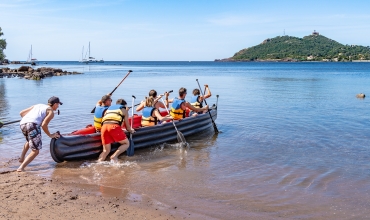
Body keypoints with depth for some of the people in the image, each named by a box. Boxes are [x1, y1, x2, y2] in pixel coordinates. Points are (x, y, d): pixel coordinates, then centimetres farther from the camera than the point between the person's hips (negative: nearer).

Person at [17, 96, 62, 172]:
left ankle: (22, 158, 32)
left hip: (22, 124, 7)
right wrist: (50, 135, 9)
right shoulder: (51, 112, 12)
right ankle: (21, 168, -15)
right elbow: (44, 125, -3)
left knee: (30, 140, 38)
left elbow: (21, 113, 25)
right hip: (32, 125, -7)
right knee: (35, 151, 0)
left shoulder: (37, 105, 30)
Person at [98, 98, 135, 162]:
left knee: (106, 150, 13)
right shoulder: (124, 110, 24)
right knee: (126, 143, 11)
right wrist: (131, 131, 43)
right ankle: (114, 156, -10)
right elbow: (127, 127, 21)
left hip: (104, 127, 5)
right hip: (114, 126, -5)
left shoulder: (108, 108, 36)